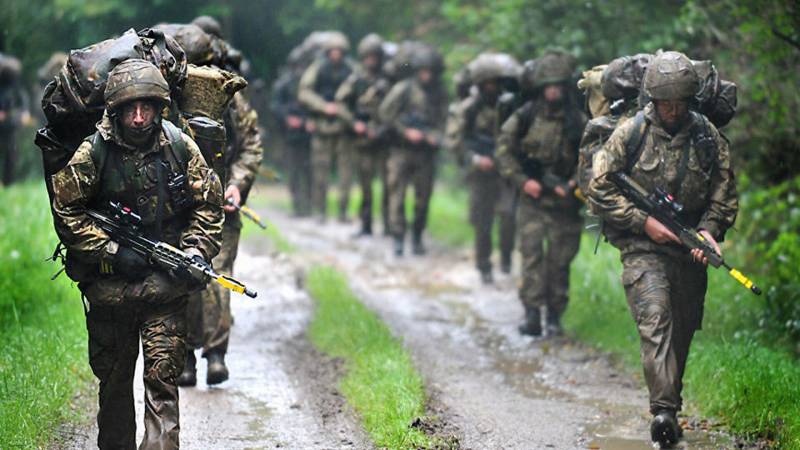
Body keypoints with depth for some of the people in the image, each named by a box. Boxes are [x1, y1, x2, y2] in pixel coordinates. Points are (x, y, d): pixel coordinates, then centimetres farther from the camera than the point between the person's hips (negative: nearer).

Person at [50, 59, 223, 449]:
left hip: (165, 285, 0)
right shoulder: (93, 153, -8)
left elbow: (208, 204, 8)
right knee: (113, 378, 12)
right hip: (110, 283, 0)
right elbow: (66, 211, -5)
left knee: (163, 377, -8)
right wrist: (112, 251, -11)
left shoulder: (179, 146, -2)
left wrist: (196, 252, -5)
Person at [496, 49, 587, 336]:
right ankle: (532, 315, -11)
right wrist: (523, 181, -8)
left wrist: (577, 182, -14)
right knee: (532, 255, -10)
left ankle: (554, 317, 17)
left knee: (559, 261, 5)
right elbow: (504, 151, 2)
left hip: (564, 202, 1)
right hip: (532, 200, -1)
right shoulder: (524, 117, -2)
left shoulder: (579, 122, -1)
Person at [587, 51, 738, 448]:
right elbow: (599, 190, -4)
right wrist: (644, 221, -11)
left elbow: (725, 196, 9)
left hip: (689, 250, 4)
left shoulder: (709, 138, 3)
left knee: (681, 333, 10)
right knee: (656, 321, -20)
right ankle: (663, 411, -27)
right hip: (642, 248, -4)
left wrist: (709, 229, -9)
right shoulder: (630, 134, -5)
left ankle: (670, 406, 26)